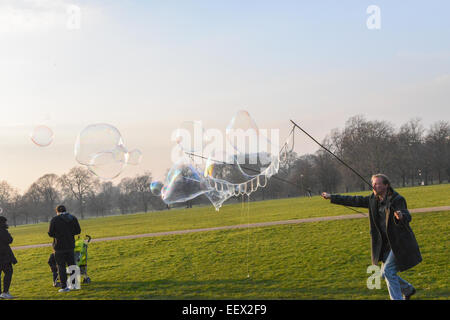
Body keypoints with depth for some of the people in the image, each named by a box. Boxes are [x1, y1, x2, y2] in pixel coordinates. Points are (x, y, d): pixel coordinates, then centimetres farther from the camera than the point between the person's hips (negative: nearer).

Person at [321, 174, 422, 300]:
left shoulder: (398, 200, -19)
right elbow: (354, 201, 10)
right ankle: (408, 289, 38)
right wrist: (332, 197, 13)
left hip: (400, 243, -8)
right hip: (386, 243, 8)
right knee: (385, 274, 15)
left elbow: (407, 217, -32)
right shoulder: (373, 199, 2)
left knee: (388, 270, -16)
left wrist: (401, 216, -58)